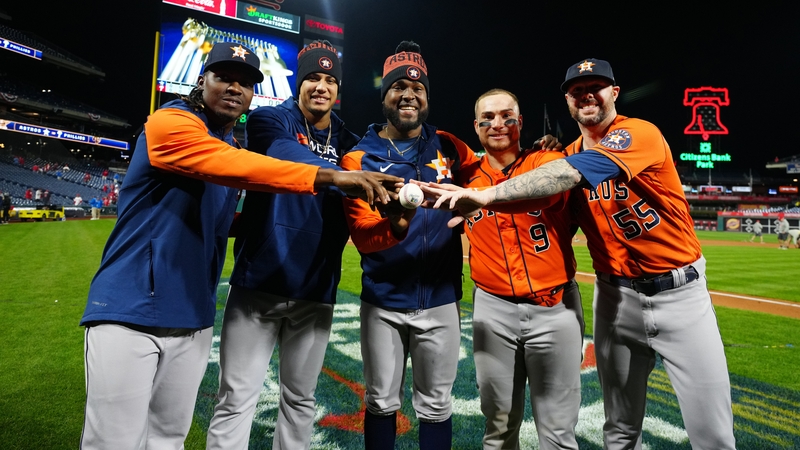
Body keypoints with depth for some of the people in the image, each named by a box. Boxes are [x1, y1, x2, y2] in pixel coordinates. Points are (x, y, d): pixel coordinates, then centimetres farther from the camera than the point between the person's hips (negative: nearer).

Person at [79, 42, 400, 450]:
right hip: (129, 312, -7)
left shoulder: (233, 147, 12)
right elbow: (235, 167, -31)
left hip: (194, 319, 7)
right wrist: (329, 177, -38)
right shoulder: (170, 123, -12)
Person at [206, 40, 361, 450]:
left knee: (300, 399, 15)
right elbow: (293, 161, -22)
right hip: (259, 282, -3)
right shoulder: (270, 120, 1)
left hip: (316, 290, 4)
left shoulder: (348, 143, 11)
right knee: (236, 399, 3)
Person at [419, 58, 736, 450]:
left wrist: (487, 195, -42)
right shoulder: (569, 156, 6)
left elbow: (568, 175, -31)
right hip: (616, 295, 5)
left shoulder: (641, 134, -15)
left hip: (679, 291, -4)